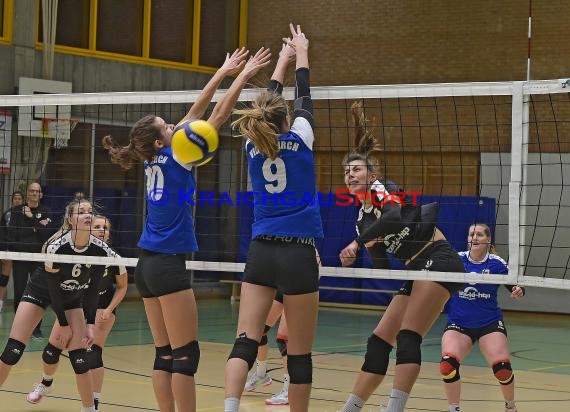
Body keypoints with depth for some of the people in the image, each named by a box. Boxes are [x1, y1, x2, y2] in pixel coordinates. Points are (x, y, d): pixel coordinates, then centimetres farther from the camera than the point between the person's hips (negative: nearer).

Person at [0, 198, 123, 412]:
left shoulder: (100, 250, -21)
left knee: (79, 358, -10)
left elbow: (91, 290, -10)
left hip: (72, 298, 3)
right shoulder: (56, 246, -31)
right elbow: (53, 288, -23)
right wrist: (63, 324, -17)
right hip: (40, 290, -2)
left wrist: (90, 325, -15)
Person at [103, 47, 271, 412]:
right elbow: (219, 115, -9)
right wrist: (244, 76, -3)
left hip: (147, 265, 8)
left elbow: (196, 111, 16)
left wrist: (223, 72, 20)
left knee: (165, 353, 8)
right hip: (168, 265, -8)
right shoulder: (175, 157, -9)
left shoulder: (155, 159, 9)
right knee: (185, 354, -6)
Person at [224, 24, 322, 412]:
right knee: (300, 353, 3)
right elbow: (303, 97, 13)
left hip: (260, 253, 4)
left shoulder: (254, 145, 6)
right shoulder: (300, 139, -3)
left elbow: (268, 102, 22)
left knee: (245, 342, -5)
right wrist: (302, 53, 28)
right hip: (298, 254, -3)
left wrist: (283, 59, 35)